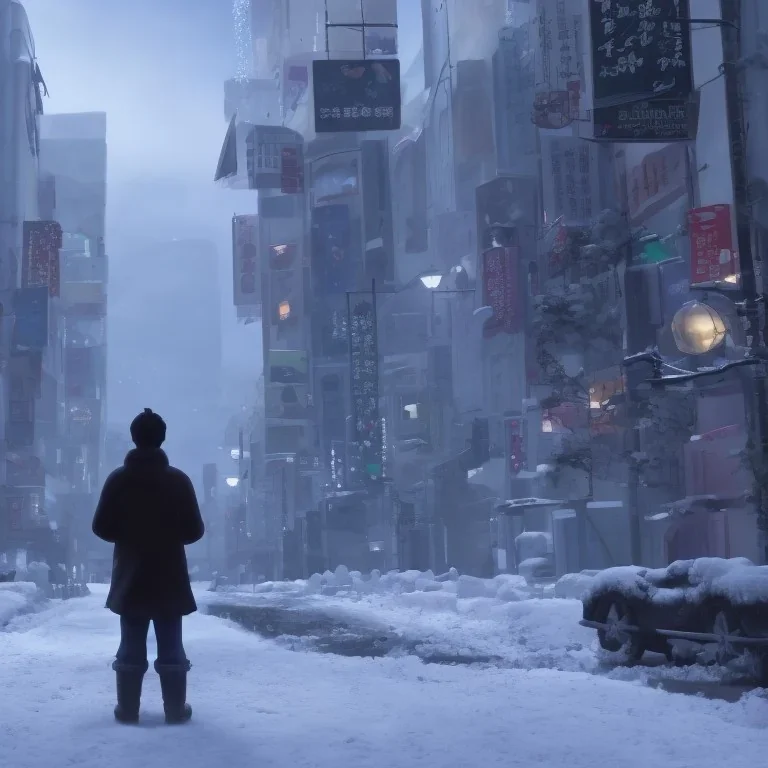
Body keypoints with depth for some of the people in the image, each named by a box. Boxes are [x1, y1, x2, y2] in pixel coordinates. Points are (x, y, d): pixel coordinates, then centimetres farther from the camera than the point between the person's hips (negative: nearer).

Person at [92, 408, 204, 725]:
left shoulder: (118, 479, -4)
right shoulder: (178, 480, -7)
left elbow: (102, 528, -2)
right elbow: (194, 531, -5)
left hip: (130, 578, 1)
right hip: (169, 578, -1)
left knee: (131, 646, 8)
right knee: (171, 647, 5)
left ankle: (127, 708, 9)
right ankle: (175, 709, 7)